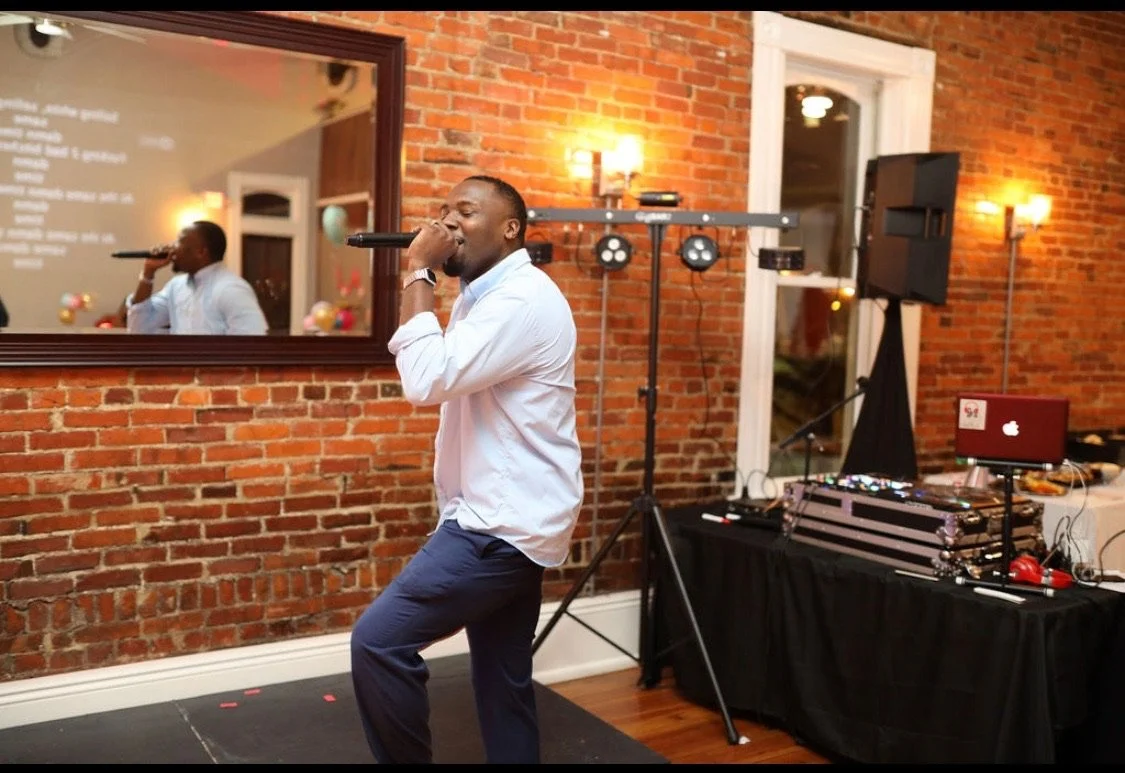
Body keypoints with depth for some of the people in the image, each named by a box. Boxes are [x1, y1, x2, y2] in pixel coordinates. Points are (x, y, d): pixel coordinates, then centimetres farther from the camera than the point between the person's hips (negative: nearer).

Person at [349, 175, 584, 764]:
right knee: (503, 679, 15)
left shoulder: (525, 299, -17)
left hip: (507, 524, -11)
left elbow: (426, 379, -25)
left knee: (378, 640, -14)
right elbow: (429, 369, 17)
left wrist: (418, 274, -18)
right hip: (503, 519, 11)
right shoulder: (485, 295, 17)